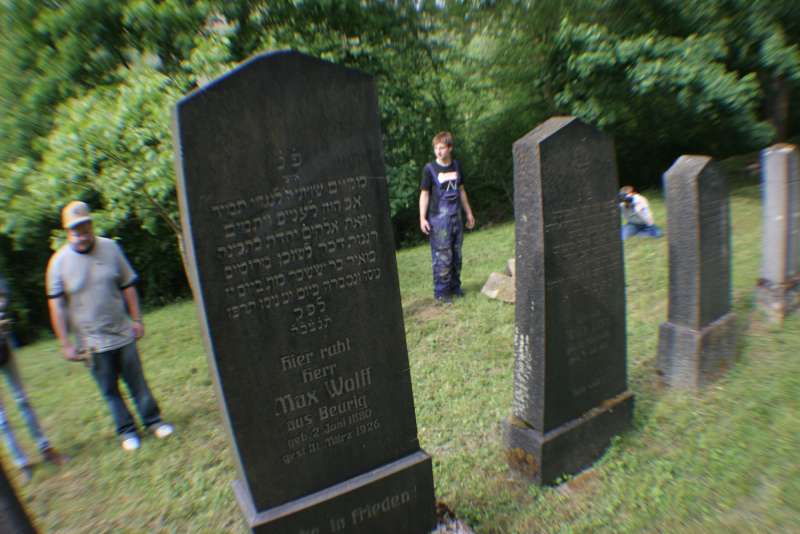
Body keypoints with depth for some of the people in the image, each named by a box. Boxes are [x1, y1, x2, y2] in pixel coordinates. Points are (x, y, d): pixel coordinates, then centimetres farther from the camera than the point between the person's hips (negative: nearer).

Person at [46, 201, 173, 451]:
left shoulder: (110, 248, -3)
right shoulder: (59, 262, -7)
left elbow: (128, 286, 4)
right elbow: (56, 306, -5)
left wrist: (137, 319, 3)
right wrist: (65, 343, -7)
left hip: (123, 333, 1)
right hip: (92, 341, -1)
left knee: (137, 382, 10)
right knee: (109, 390, 10)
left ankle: (153, 421, 23)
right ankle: (127, 431, 25)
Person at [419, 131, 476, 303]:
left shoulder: (456, 166, 9)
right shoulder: (430, 169, -6)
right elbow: (424, 194, -5)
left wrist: (468, 213, 20)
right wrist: (422, 218, -13)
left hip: (456, 217, 5)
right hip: (438, 218, -5)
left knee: (456, 254, 11)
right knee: (442, 256, -5)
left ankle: (454, 286, 26)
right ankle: (440, 292, 5)